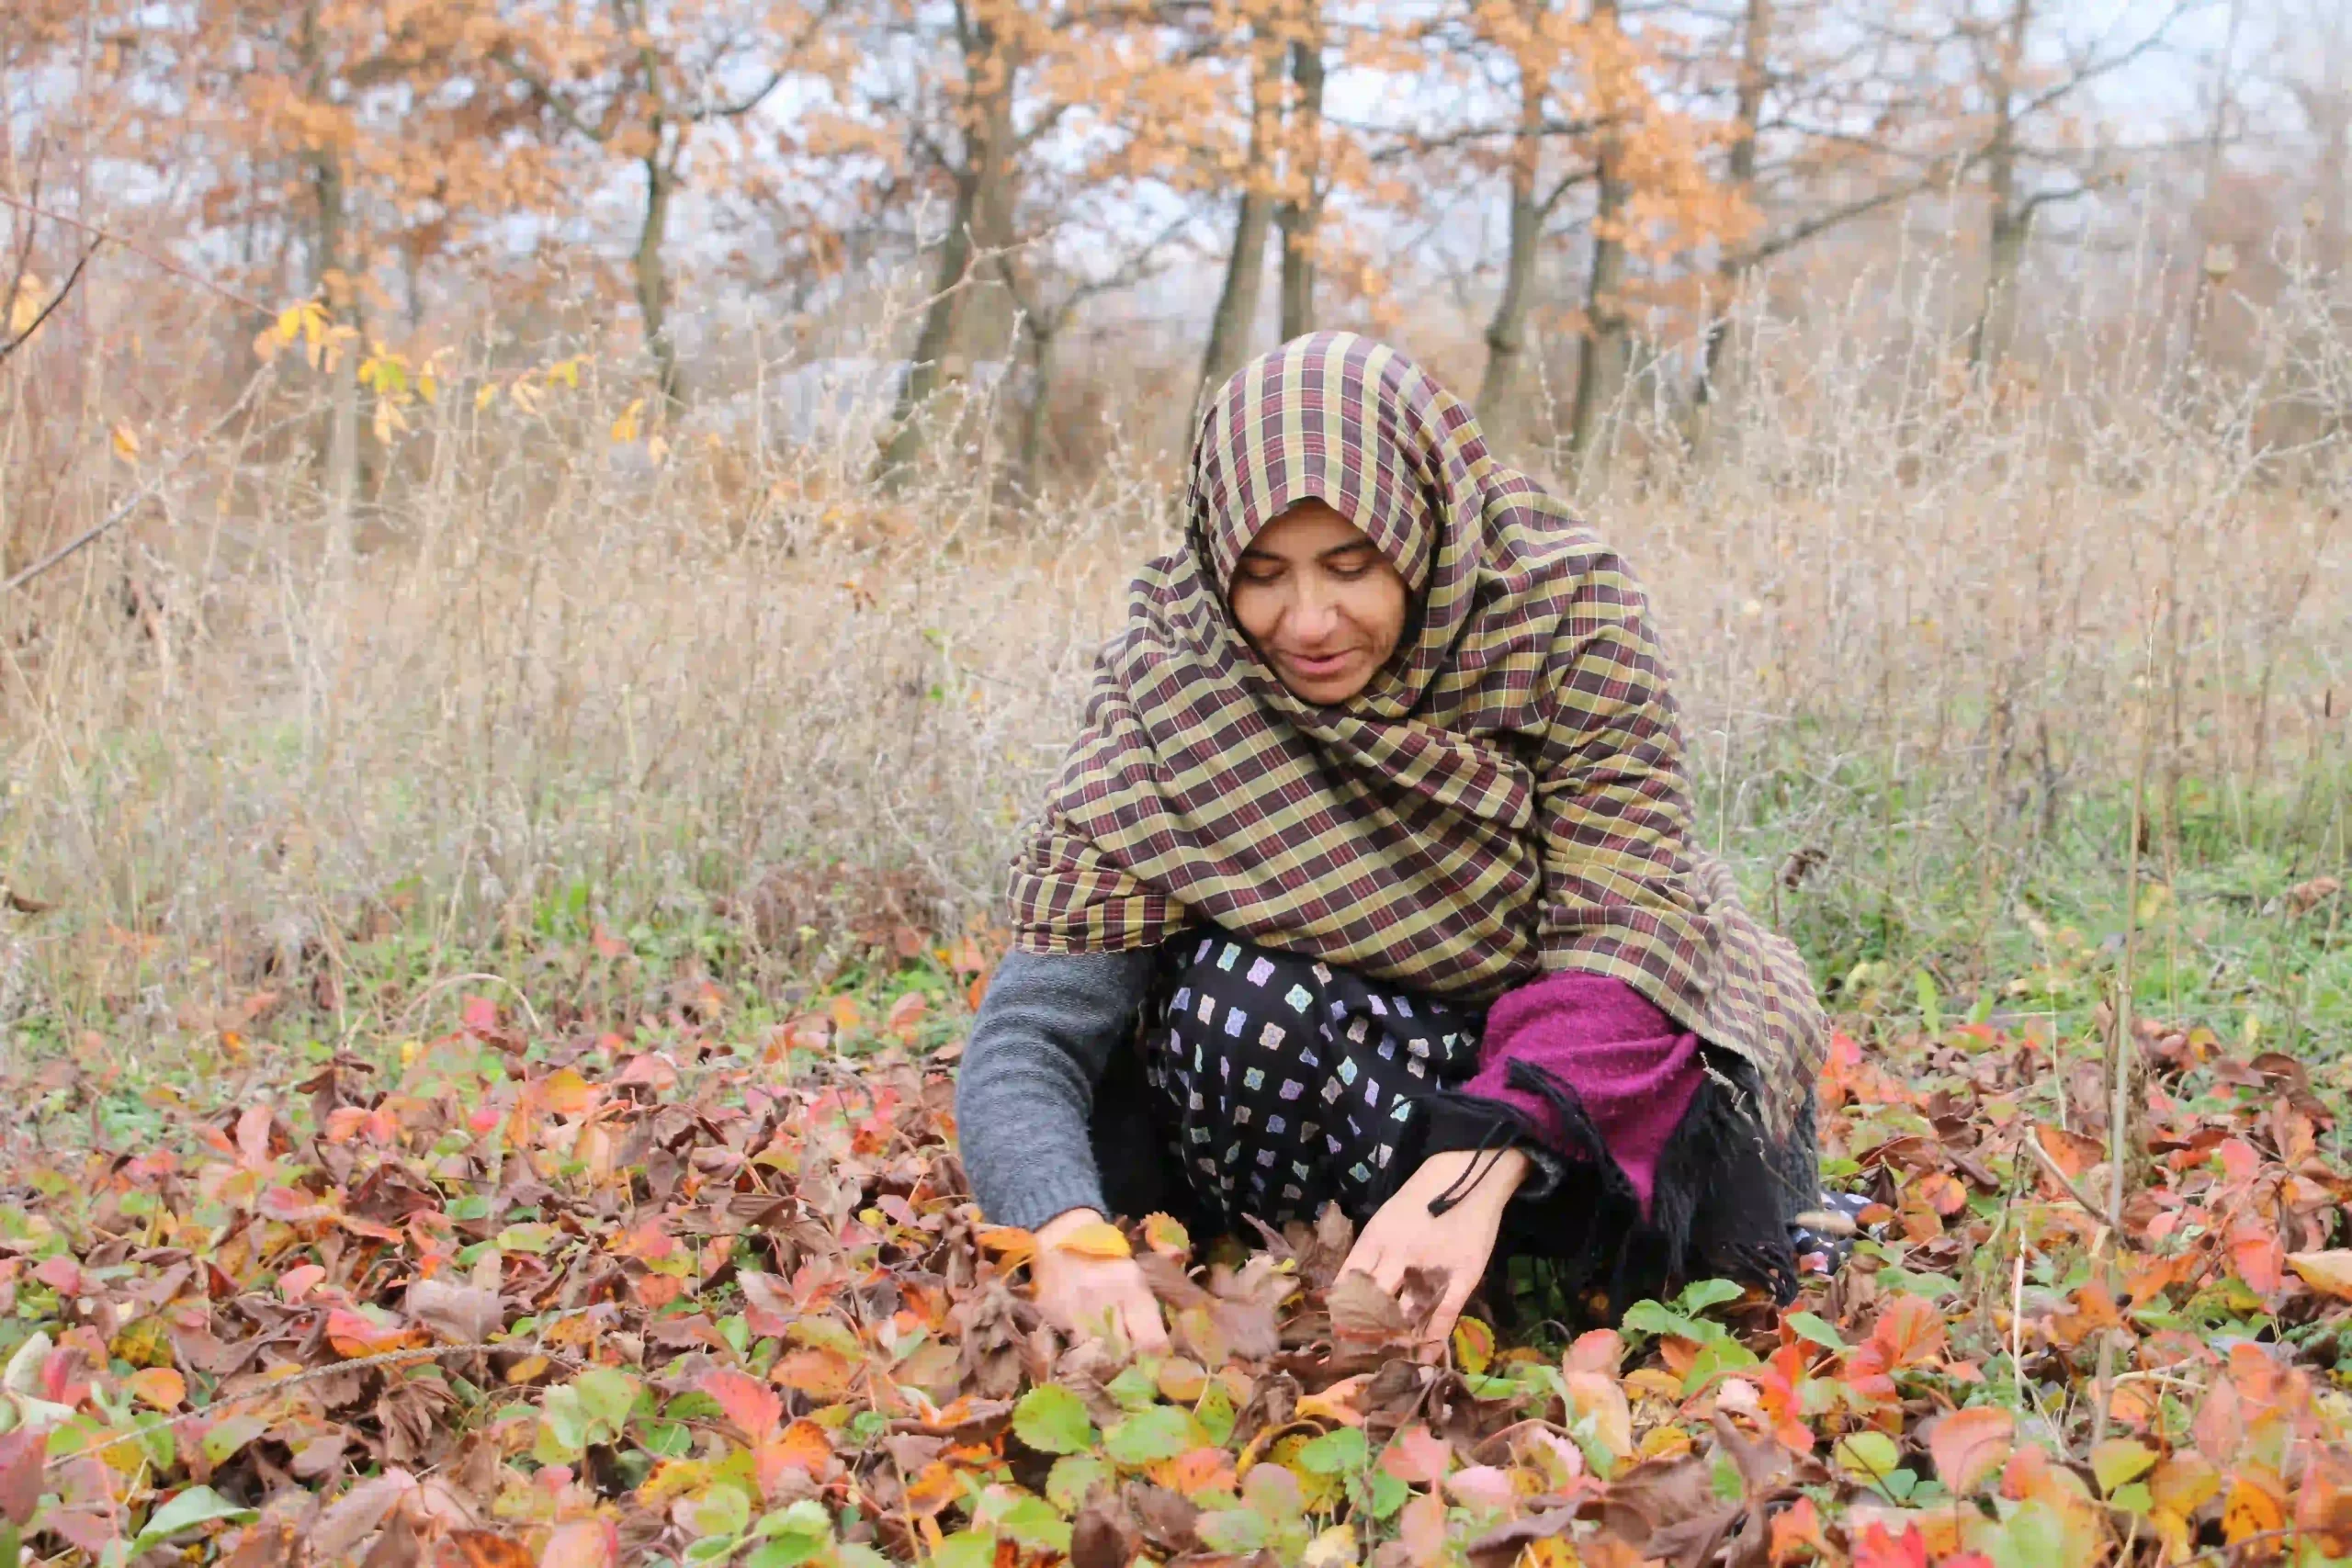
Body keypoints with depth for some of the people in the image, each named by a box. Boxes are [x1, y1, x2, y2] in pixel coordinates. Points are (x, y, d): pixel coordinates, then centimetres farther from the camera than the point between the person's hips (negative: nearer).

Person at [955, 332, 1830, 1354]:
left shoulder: (1565, 608, -21)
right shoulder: (1168, 694, -21)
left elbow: (1623, 924, -26)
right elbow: (1026, 1037, -27)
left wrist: (1477, 1169, -43)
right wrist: (1072, 1242, -48)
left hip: (1559, 1050, 1)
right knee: (1231, 997, -32)